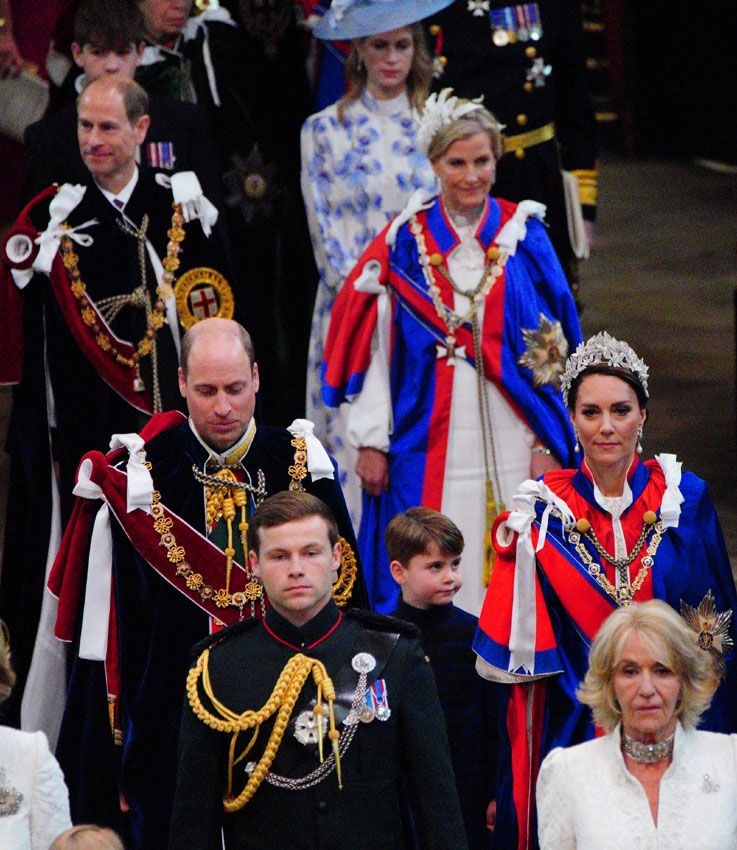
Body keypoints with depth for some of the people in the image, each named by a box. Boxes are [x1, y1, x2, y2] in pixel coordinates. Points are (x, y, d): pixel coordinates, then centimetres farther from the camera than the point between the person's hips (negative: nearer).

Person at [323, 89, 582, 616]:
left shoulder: (526, 239, 4)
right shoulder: (404, 243, 3)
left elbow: (553, 350, 4)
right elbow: (373, 345, 3)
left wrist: (549, 441, -2)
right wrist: (371, 439, 0)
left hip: (509, 441, 1)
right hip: (428, 442, 0)